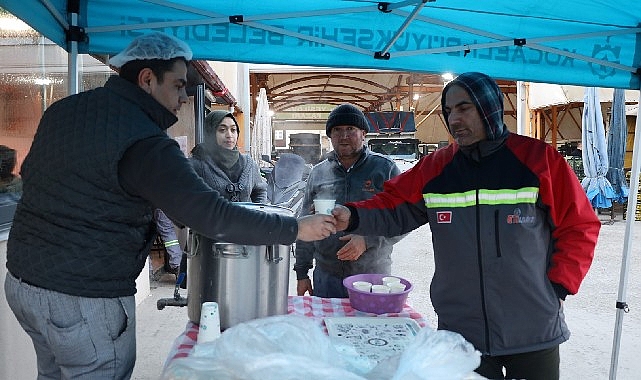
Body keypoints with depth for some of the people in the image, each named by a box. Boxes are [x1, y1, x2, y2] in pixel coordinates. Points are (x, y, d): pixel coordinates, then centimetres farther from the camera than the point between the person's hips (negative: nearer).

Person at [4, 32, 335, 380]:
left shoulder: (62, 109, 4)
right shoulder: (144, 142, -22)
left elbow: (29, 172, 19)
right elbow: (211, 216, -26)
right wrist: (296, 229, -18)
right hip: (86, 298, -8)